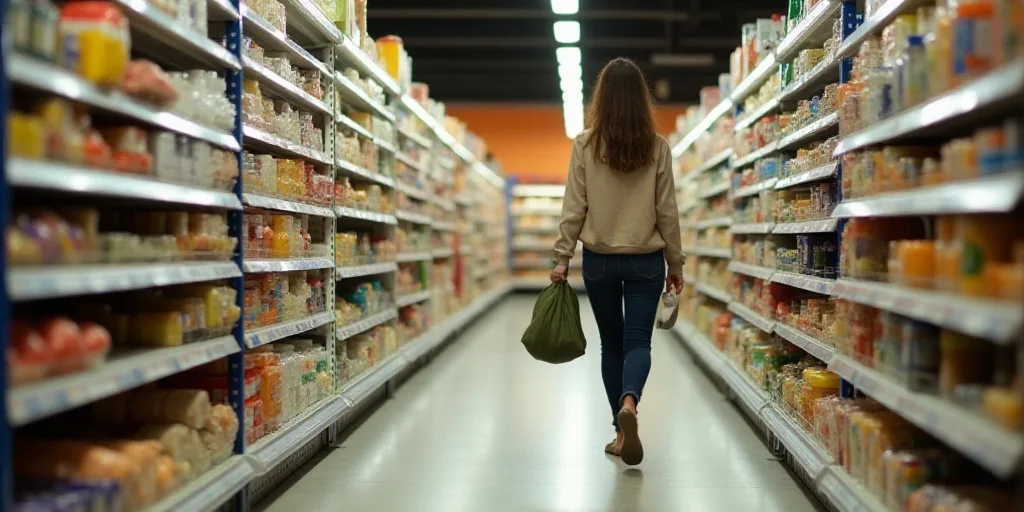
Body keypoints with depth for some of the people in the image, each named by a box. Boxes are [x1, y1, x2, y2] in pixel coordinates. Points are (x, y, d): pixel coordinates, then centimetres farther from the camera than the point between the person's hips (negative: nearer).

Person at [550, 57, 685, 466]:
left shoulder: (585, 145, -6)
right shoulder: (657, 147, -4)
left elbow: (574, 207, -6)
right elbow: (667, 211, -1)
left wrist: (561, 258, 1)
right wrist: (676, 264, 7)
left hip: (599, 260, 1)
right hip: (646, 260, 0)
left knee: (612, 343, 13)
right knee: (638, 341, 4)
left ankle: (621, 431, 17)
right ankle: (629, 401, -25)